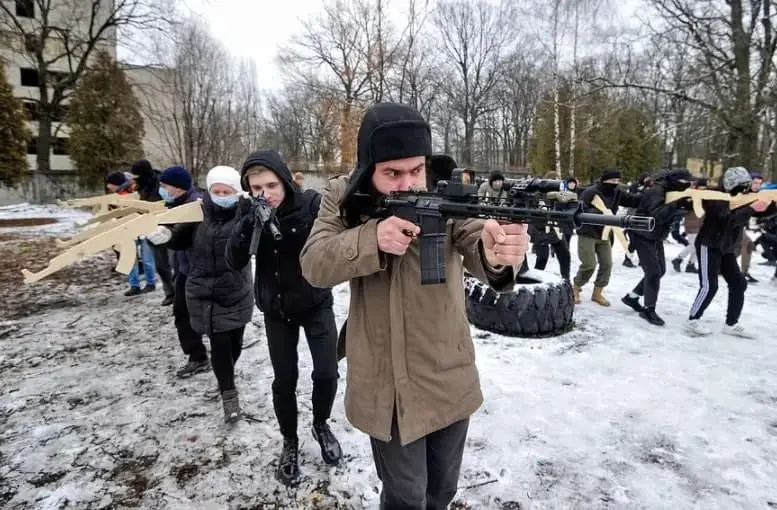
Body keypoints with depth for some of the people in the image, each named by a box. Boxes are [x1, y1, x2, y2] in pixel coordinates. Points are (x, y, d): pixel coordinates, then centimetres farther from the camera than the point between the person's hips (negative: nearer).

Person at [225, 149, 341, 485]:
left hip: (316, 303, -1)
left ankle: (321, 425, 31)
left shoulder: (311, 203, -16)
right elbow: (235, 263, -15)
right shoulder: (248, 210, -9)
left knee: (326, 374, 0)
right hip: (275, 309, 2)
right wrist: (249, 224, -31)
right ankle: (290, 442, 31)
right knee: (284, 380, 6)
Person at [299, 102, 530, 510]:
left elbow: (474, 241, -24)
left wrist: (495, 252, -48)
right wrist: (372, 239, -34)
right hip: (386, 385, -1)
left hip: (450, 380, 2)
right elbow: (314, 265, -16)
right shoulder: (343, 198, -6)